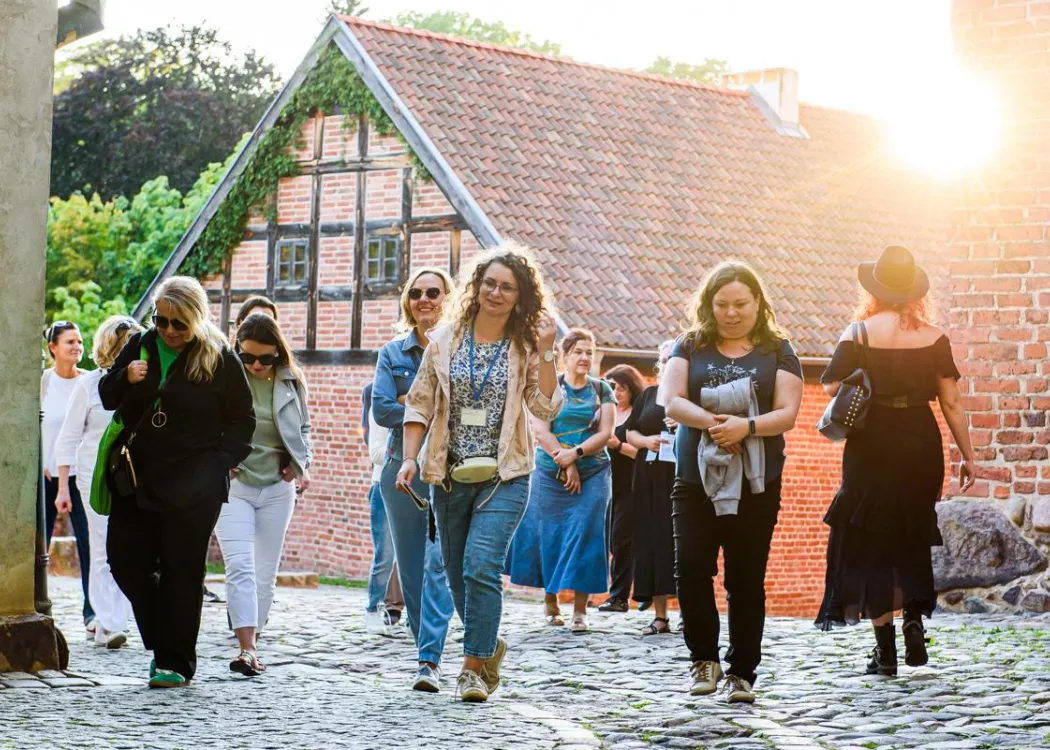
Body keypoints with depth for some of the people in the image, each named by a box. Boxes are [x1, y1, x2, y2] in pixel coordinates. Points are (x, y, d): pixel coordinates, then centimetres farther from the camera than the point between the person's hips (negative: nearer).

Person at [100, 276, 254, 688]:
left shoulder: (220, 359, -5)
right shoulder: (140, 346, 5)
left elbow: (242, 420, 2)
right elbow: (107, 396, 14)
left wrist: (217, 464, -8)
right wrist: (125, 379, -9)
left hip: (193, 486, -4)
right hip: (137, 479, 5)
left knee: (180, 571, -2)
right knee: (126, 561, 4)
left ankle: (176, 662, 7)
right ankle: (164, 641, 23)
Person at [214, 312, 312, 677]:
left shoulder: (291, 380, 2)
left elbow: (303, 427, 18)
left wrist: (303, 464, 5)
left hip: (277, 487, 4)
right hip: (233, 483, -3)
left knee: (266, 572, 7)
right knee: (240, 567, -15)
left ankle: (251, 644, 17)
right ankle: (247, 649, -20)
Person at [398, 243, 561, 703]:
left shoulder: (525, 347, 1)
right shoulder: (445, 340, 6)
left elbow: (546, 409, -8)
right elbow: (419, 404, 8)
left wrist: (545, 353, -15)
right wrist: (410, 457, -2)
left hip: (504, 476, -3)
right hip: (450, 476, 3)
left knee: (481, 567, -17)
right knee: (458, 576, 10)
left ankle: (474, 666, -8)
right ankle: (488, 646, 34)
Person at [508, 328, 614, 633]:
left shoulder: (602, 390, 8)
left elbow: (605, 433, 0)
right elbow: (541, 431, -5)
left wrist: (575, 453, -15)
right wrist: (565, 465, -12)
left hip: (593, 474, 1)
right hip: (550, 473, -1)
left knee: (584, 536, -7)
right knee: (550, 535, 0)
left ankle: (579, 610, -7)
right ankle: (550, 603, 15)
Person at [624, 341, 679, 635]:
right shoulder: (648, 395, 18)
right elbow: (630, 433, 17)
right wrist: (646, 441, -3)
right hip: (650, 479, 4)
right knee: (653, 541, -1)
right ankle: (660, 616, 3)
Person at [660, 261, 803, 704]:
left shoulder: (777, 351, 8)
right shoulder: (691, 347, 11)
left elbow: (787, 413, -2)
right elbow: (671, 401, -2)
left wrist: (746, 426, -21)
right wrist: (713, 422, -20)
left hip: (756, 484, -1)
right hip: (696, 479, 1)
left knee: (746, 579, 1)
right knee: (691, 567, -11)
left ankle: (742, 673, 10)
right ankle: (704, 659, 6)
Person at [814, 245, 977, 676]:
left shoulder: (860, 333, -6)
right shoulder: (934, 337, 0)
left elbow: (831, 386, -8)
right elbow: (951, 403, 0)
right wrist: (967, 457, 6)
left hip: (872, 446, -2)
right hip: (922, 446, 2)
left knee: (871, 543, 5)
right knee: (913, 539, 19)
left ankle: (885, 648, 3)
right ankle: (914, 619, 2)